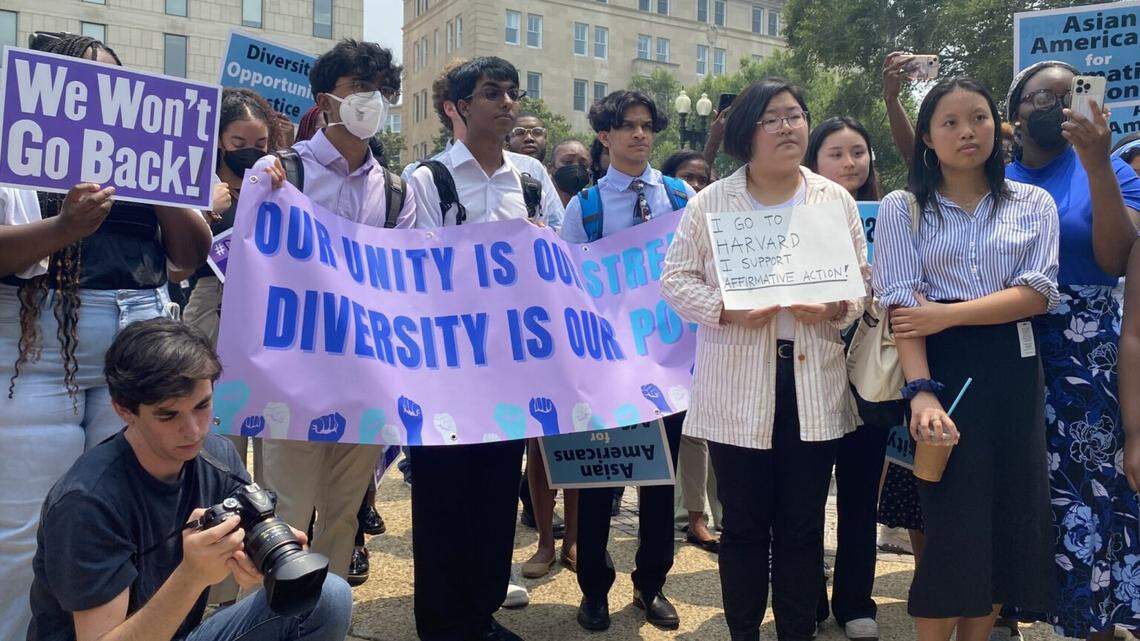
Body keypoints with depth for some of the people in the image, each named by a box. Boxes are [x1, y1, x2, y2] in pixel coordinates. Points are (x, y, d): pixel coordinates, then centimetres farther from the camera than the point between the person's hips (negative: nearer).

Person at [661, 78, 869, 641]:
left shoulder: (836, 200, 8)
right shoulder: (711, 202, 2)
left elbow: (862, 279, 8)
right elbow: (676, 278, 0)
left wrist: (837, 309, -13)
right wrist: (726, 310, -16)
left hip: (814, 383, 2)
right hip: (739, 386, -1)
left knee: (803, 525, 10)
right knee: (744, 525, 9)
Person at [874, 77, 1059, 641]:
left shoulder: (1033, 204, 10)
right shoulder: (902, 208, 4)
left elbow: (1037, 294, -3)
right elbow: (903, 304, -9)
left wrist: (948, 313, -15)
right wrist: (921, 391, -22)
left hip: (1012, 370, 3)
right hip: (940, 368, -3)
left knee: (1010, 518, 7)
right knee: (952, 523, -3)